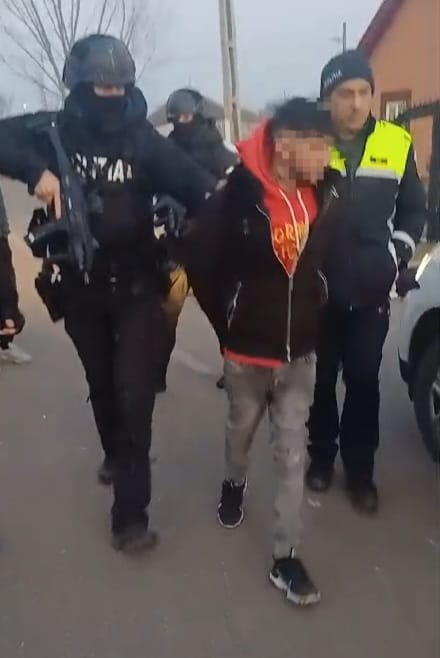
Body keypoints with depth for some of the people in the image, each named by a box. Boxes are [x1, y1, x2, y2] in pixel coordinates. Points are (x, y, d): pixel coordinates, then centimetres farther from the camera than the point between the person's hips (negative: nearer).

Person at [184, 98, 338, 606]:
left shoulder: (321, 197, -6)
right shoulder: (238, 194, -20)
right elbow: (200, 258, -10)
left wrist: (311, 309, 5)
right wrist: (231, 314, -2)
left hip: (301, 352, 3)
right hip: (247, 350, -2)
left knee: (292, 455, 6)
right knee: (242, 431, 23)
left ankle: (285, 556, 19)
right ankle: (235, 482, 55)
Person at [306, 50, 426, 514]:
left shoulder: (396, 145, 0)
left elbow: (413, 210, 9)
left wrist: (397, 257, -2)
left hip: (371, 293, 1)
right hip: (317, 291, -1)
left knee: (364, 382, 8)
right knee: (320, 379, 12)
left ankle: (360, 471, 24)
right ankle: (321, 457, 32)